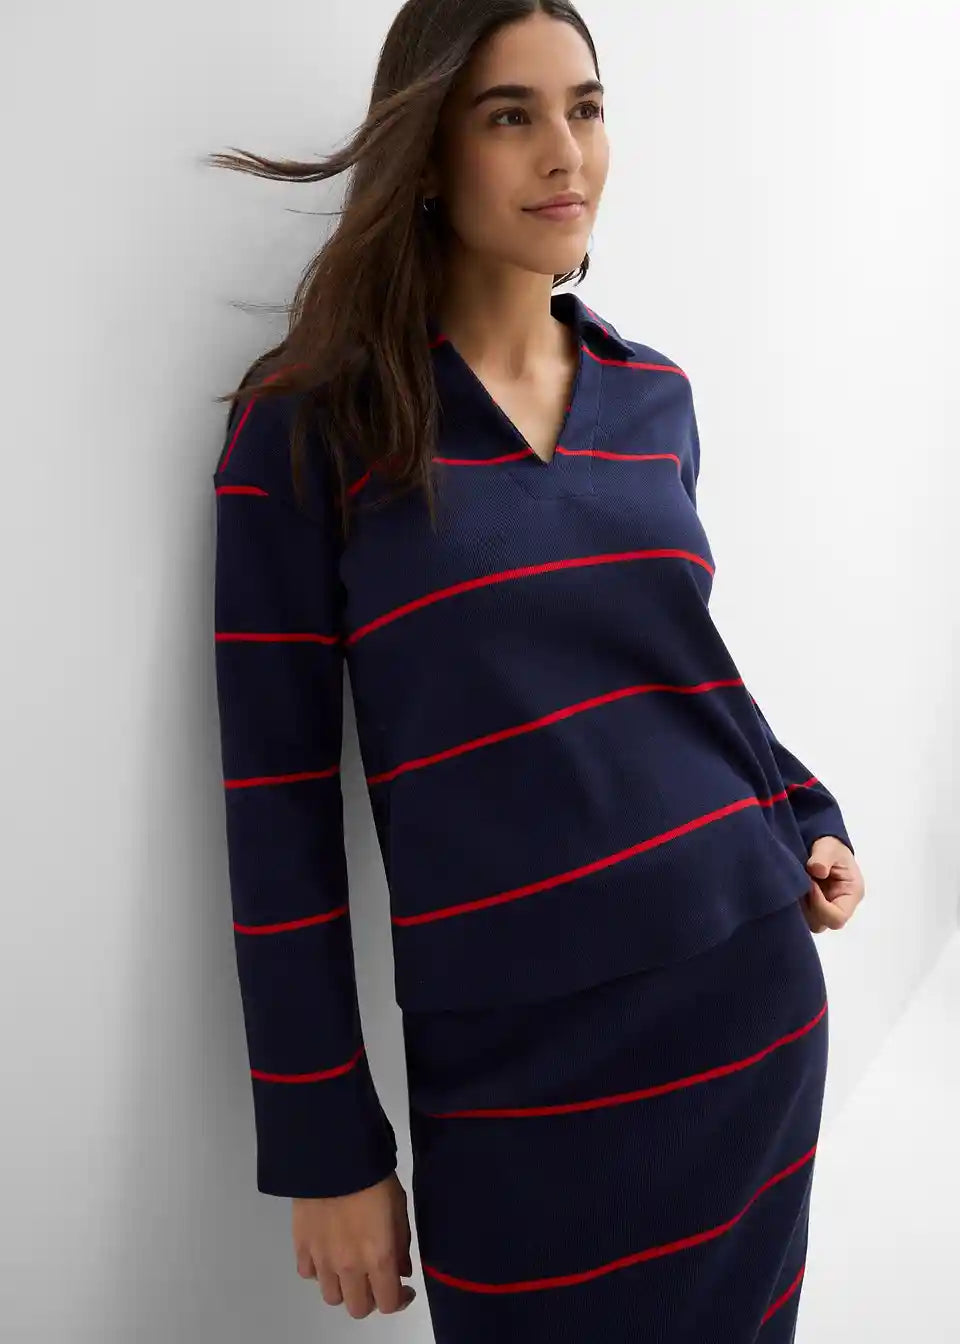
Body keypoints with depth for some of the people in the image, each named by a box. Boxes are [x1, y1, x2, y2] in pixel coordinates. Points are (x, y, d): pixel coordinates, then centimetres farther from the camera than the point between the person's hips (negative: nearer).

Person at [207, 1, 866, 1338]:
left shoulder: (654, 397, 7)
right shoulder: (309, 422, -7)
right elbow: (280, 796, -7)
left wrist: (805, 820, 5)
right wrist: (325, 1143, -6)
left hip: (753, 990, 5)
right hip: (514, 1057, -4)